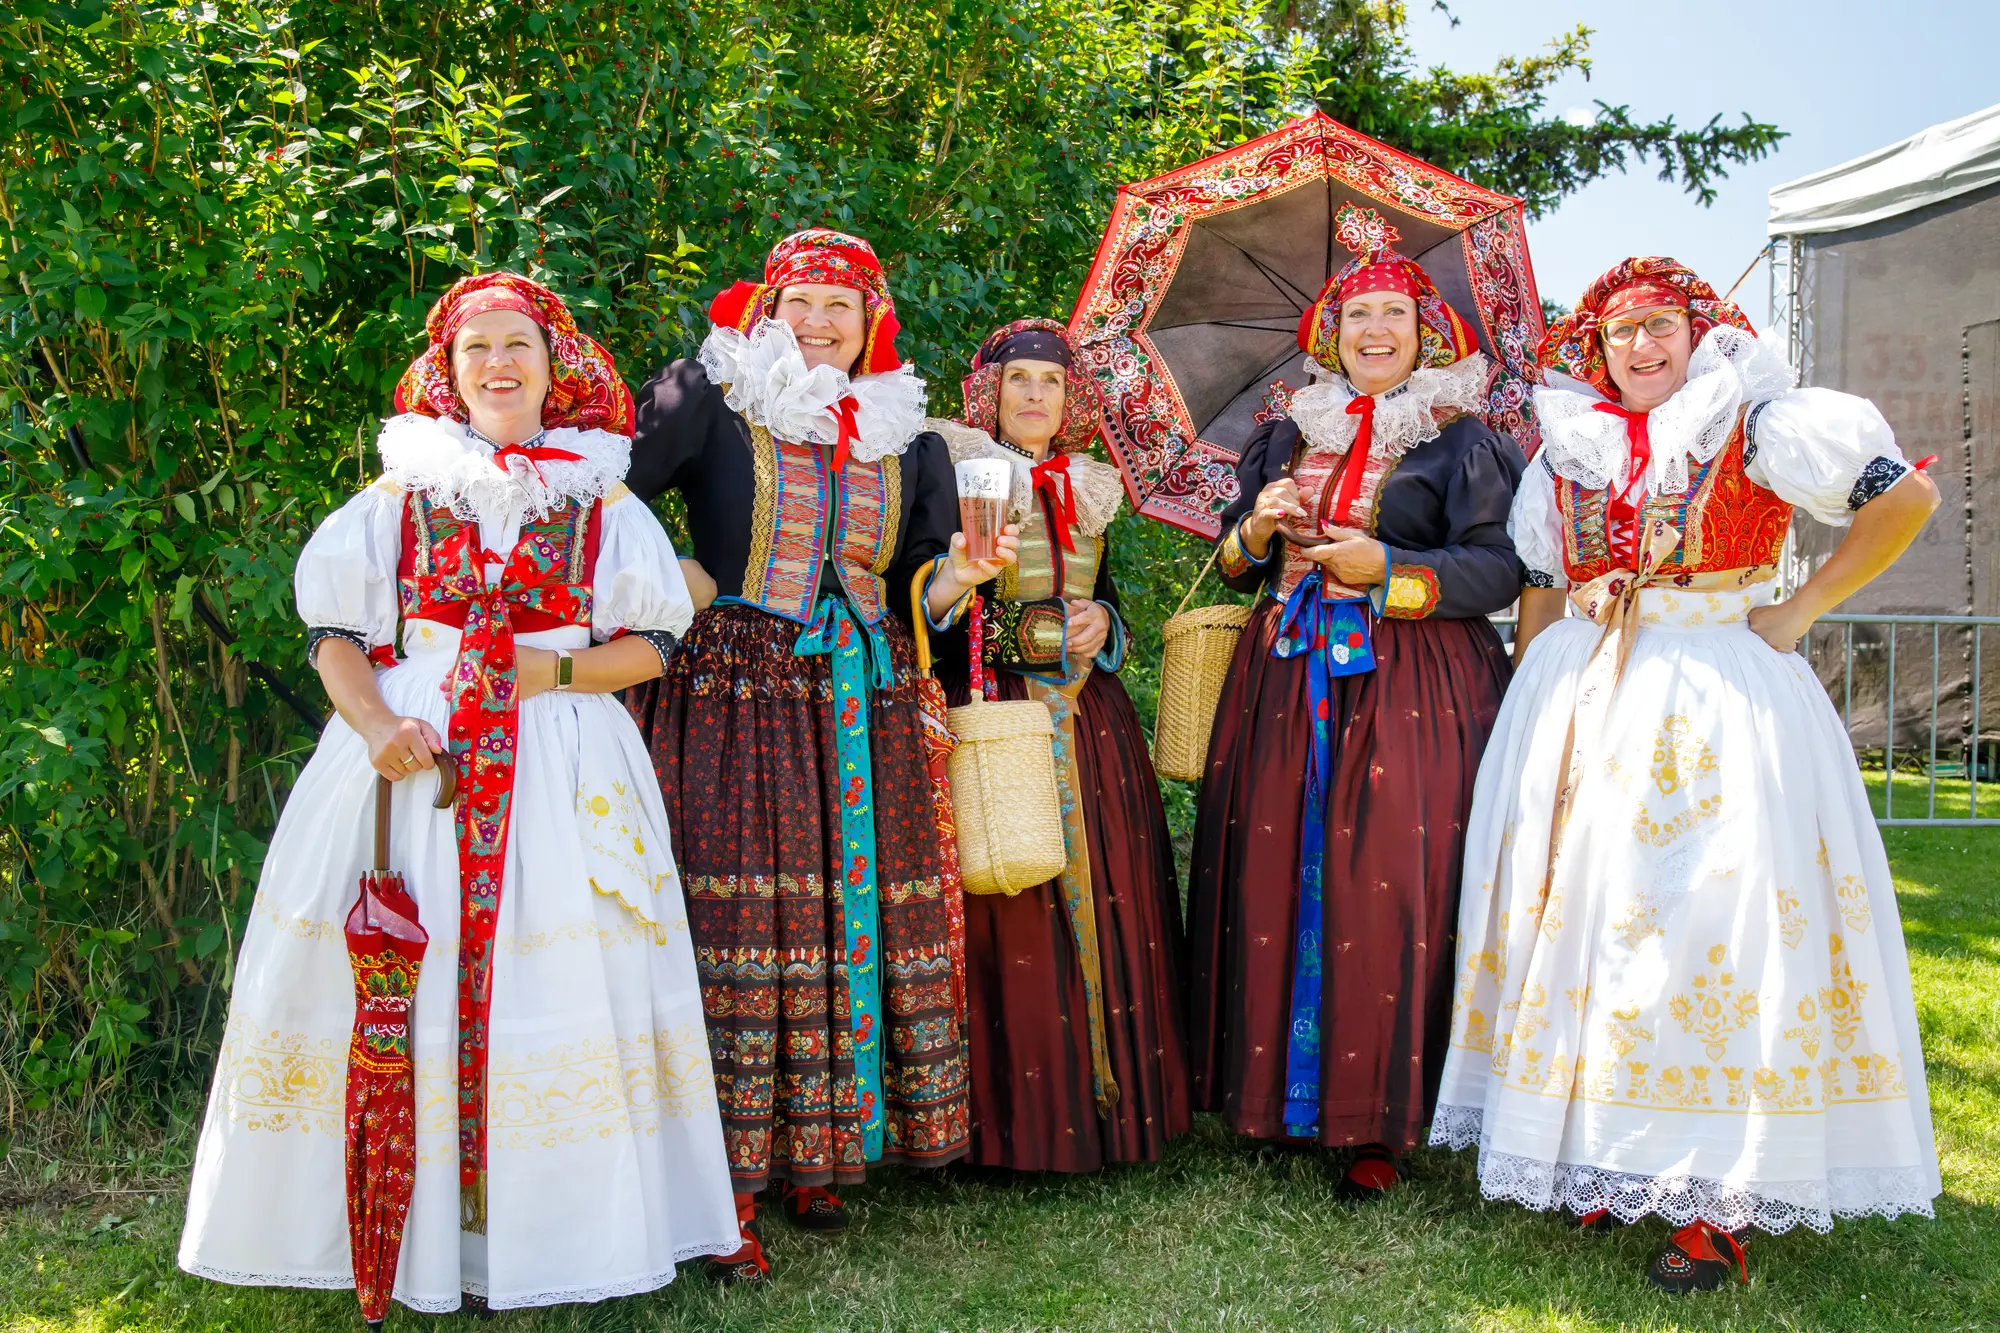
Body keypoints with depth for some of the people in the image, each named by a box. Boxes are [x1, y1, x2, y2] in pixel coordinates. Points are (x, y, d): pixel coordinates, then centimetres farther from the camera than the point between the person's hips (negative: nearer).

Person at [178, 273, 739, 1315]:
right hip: (414, 755, 0)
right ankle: (415, 1233, 8)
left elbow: (651, 645, 7)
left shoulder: (601, 499, 9)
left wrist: (556, 670, -9)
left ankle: (544, 1229, 7)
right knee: (407, 978, -3)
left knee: (552, 978, -4)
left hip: (561, 767, 0)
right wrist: (375, 723, -11)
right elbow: (335, 633, 7)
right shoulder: (402, 492, 10)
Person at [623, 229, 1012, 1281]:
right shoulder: (709, 402, 3)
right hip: (734, 693, -4)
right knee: (739, 923, -9)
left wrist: (958, 577, -4)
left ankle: (814, 1156, 17)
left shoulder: (906, 439, 15)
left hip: (862, 712, 5)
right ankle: (732, 1192, -2)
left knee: (861, 913, 2)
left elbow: (915, 585, 15)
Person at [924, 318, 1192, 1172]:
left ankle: (1111, 1094, 13)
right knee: (1007, 916, -7)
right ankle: (1012, 1118, 1)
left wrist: (1102, 624, 4)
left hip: (1087, 721, 5)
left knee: (1100, 901, 3)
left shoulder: (1090, 496, 16)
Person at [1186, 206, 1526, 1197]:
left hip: (1411, 690, -4)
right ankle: (1276, 1093, 12)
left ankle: (1380, 1120, 1)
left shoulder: (1461, 441, 3)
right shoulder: (1287, 435, 17)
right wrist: (1256, 531, -2)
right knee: (1274, 875, 0)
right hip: (1286, 679, 4)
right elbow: (1232, 560, 19)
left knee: (1388, 887, -8)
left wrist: (1387, 570, -15)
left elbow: (1500, 570, -6)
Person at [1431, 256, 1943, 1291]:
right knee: (1578, 905, 2)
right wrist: (1528, 699, 9)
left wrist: (1802, 610, -4)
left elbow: (1906, 497, -2)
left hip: (1721, 697, -4)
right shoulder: (1567, 449, 12)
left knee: (1718, 915, -9)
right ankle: (1594, 1157, 13)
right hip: (1581, 702, 4)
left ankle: (1722, 1195, -4)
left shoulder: (1756, 425, 0)